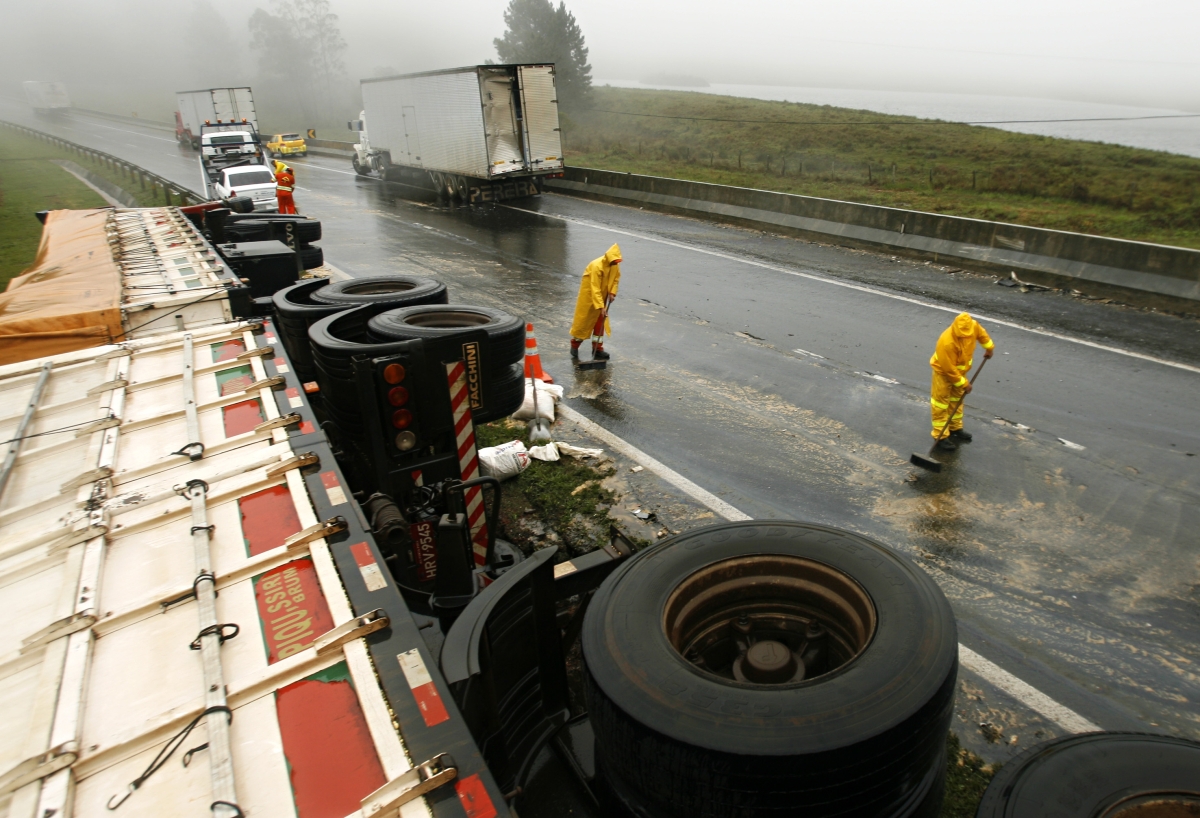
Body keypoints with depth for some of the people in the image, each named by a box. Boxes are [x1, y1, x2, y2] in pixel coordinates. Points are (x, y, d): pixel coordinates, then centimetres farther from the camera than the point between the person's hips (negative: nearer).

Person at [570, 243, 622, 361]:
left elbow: (616, 278, 7)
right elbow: (595, 289, -33)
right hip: (589, 293, -6)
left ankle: (597, 349, 11)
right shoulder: (597, 266, -32)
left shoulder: (615, 265, -11)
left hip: (603, 294, 6)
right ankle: (574, 345, 21)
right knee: (583, 319, 4)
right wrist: (601, 306, -35)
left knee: (600, 321, 5)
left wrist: (612, 292, -9)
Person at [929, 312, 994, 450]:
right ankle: (941, 436, 4)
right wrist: (963, 383, -20)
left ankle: (956, 428, 36)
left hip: (960, 370, 7)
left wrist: (989, 347, 19)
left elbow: (981, 333, 7)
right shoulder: (947, 343, -40)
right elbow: (949, 369, -29)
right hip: (944, 372, -7)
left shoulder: (973, 326, -22)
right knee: (941, 403, -1)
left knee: (957, 400, 20)